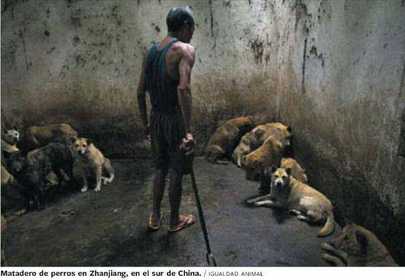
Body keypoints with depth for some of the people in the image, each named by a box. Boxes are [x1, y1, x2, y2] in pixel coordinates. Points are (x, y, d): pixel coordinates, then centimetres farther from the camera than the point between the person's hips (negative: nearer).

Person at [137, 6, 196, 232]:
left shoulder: (152, 51, 9)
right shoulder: (185, 49, -13)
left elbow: (141, 91, 10)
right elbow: (183, 88, -29)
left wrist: (145, 122, 18)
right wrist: (189, 130, -31)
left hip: (156, 118, 7)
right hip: (175, 119, -6)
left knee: (161, 168, 20)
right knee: (176, 172, 9)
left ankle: (155, 217, 31)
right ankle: (175, 220, 25)